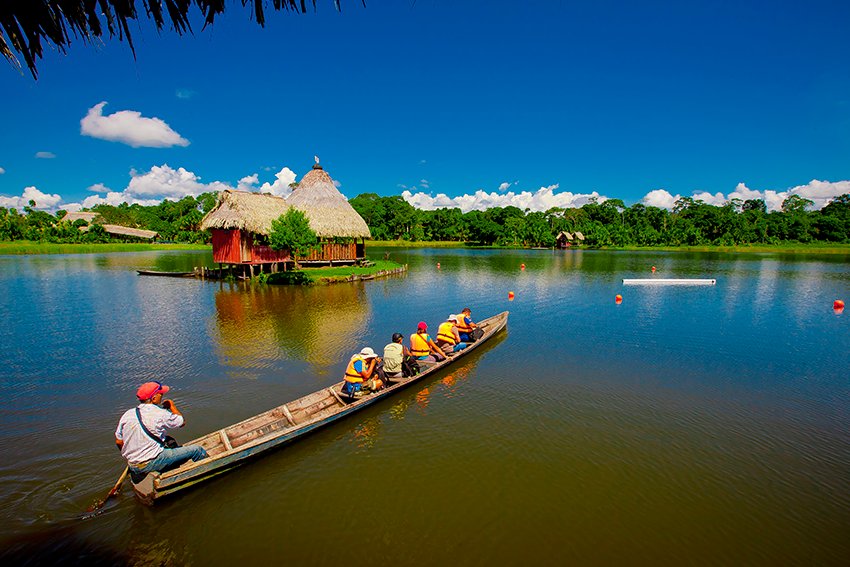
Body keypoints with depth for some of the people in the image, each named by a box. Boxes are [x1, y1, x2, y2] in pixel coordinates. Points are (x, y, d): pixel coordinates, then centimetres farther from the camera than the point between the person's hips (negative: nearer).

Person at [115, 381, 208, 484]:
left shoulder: (127, 414, 0)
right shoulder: (161, 414, -19)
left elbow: (119, 442, 9)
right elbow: (182, 422, -3)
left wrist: (130, 457, 26)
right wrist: (172, 406, 9)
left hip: (132, 466, 8)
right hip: (151, 464, -8)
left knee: (170, 441, 29)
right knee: (197, 449, -4)